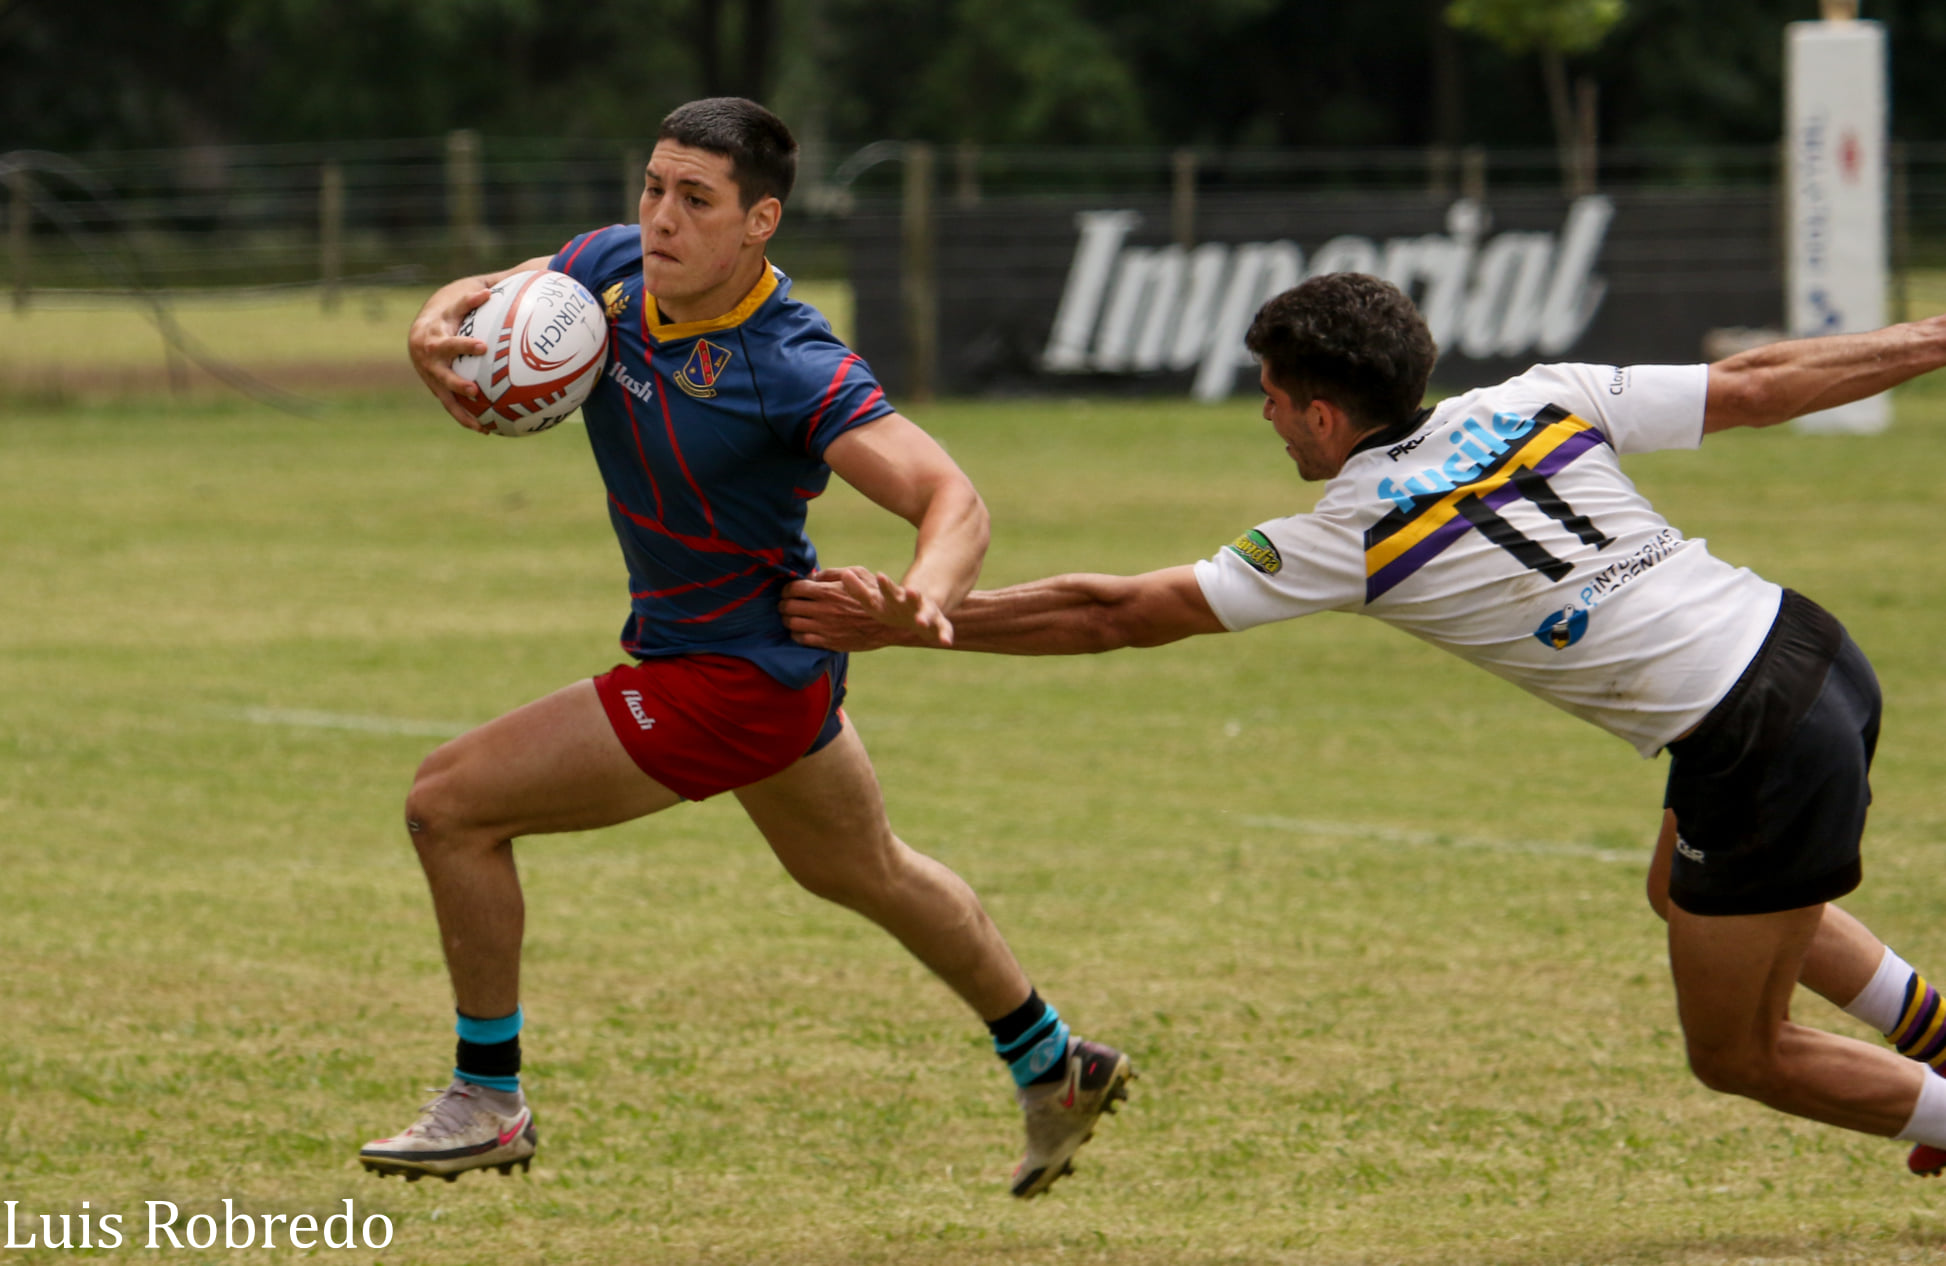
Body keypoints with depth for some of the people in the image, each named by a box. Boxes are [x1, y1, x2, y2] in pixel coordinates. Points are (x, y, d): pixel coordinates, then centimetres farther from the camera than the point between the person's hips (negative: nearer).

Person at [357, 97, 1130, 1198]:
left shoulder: (794, 372, -31)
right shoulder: (616, 268, -10)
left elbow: (953, 500, -36)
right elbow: (479, 297, 4)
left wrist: (930, 592, -58)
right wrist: (433, 336, -20)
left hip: (736, 677, -9)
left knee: (451, 805, -10)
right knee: (864, 871, 31)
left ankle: (489, 1101, 6)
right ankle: (1053, 1063, 52)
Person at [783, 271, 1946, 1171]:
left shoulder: (1352, 537, -9)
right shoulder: (1540, 404, 4)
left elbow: (1117, 616, -5)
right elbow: (1755, 384, 8)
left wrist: (908, 626, 1)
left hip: (1762, 749, -8)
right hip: (1806, 640, 8)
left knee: (1739, 1055, 11)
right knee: (1684, 893, 35)